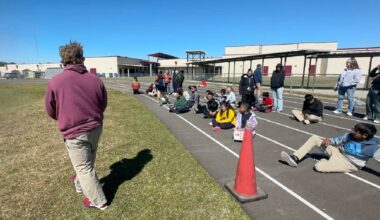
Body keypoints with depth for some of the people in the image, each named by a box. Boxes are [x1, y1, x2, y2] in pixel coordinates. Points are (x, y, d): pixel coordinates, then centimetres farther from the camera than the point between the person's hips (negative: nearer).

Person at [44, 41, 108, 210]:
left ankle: (99, 201, 25)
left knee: (83, 168, 12)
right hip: (96, 128, 5)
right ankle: (80, 184, 54)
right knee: (88, 162, 27)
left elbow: (50, 111, 0)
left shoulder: (55, 82, -14)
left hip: (75, 133, -4)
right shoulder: (95, 80, -5)